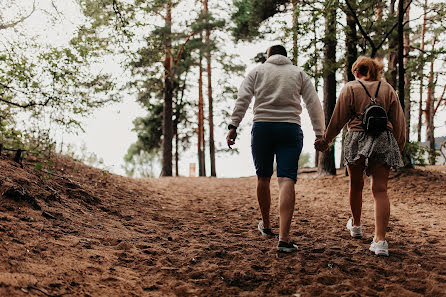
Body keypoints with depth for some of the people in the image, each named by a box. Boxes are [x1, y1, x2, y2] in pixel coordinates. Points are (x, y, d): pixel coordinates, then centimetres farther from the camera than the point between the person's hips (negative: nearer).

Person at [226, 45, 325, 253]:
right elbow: (314, 104, 8)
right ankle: (284, 239, -18)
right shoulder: (299, 73, 16)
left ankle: (266, 226, 32)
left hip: (262, 127, 1)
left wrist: (233, 126, -4)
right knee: (287, 180, -8)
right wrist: (319, 134, 8)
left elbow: (242, 99, 0)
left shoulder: (257, 71, 13)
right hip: (290, 128, 0)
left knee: (263, 178, 15)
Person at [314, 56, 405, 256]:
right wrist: (398, 147, 20)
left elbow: (338, 119, 3)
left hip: (357, 139, -1)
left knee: (356, 185, 18)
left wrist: (325, 140, 13)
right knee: (380, 189, -4)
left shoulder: (350, 88, 5)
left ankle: (356, 225, 38)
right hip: (384, 140, 2)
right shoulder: (387, 89, 13)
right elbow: (398, 121, 12)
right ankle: (380, 240, -15)